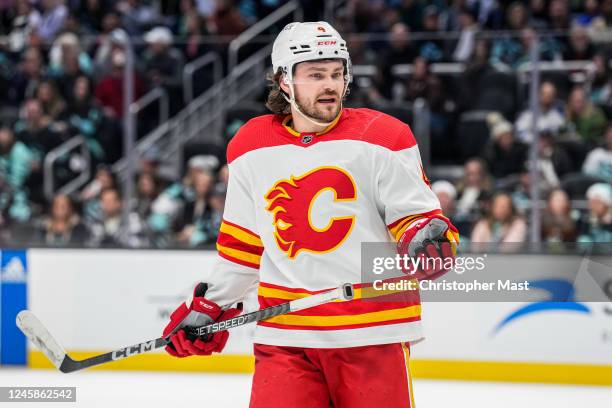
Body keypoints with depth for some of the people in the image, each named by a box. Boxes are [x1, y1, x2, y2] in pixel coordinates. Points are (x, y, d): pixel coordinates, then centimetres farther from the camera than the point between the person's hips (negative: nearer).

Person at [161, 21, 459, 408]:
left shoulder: (383, 137, -2)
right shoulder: (251, 148, 9)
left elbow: (416, 215, -1)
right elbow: (242, 241, 19)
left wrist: (427, 238, -23)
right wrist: (211, 305, 19)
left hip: (373, 332, -2)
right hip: (284, 332, 2)